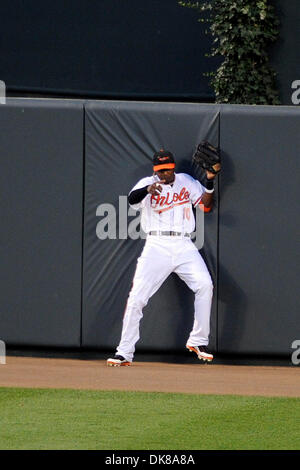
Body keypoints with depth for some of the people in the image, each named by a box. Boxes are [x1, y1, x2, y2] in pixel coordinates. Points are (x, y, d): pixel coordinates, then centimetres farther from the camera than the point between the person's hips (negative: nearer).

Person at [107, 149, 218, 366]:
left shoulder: (186, 182, 13)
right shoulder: (147, 184, 3)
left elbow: (206, 205, 12)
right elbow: (132, 199, -17)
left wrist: (210, 181, -4)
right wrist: (148, 189, -38)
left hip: (184, 246, 2)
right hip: (157, 246, -2)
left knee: (205, 284, -18)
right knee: (137, 296, -11)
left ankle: (198, 341, -5)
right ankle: (125, 352, -6)